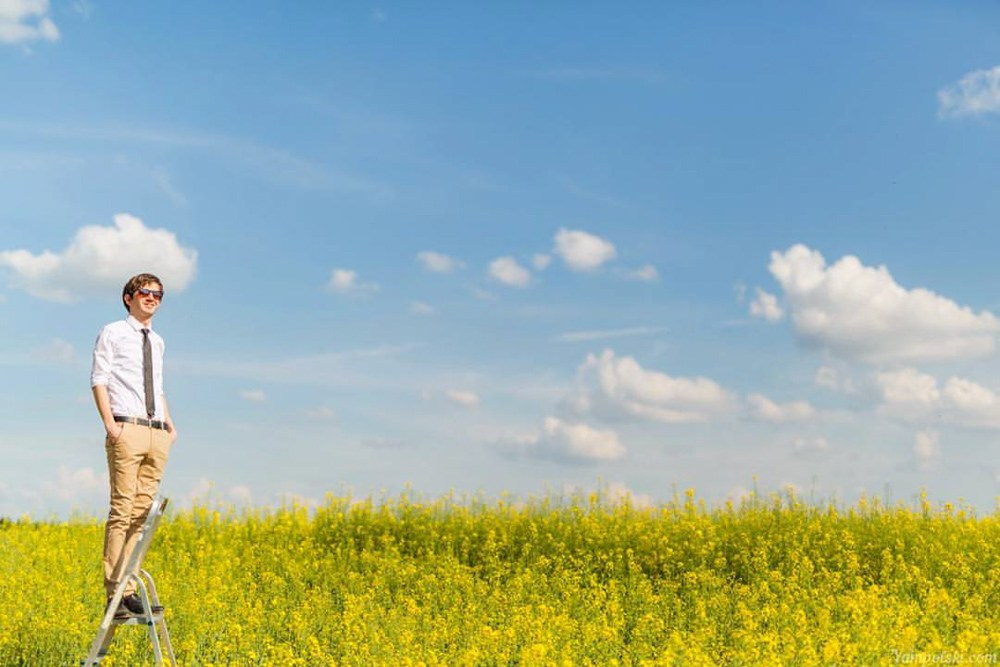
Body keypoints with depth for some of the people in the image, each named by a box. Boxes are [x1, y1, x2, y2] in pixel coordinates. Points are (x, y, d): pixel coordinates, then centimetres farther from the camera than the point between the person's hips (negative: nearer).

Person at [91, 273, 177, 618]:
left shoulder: (157, 342, 22)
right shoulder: (112, 333, 5)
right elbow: (99, 379, -2)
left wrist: (170, 424, 13)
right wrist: (109, 422, -14)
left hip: (157, 433, 6)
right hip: (127, 428, -6)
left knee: (142, 512, 2)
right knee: (122, 511, -11)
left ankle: (129, 590, 4)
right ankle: (114, 593, -11)